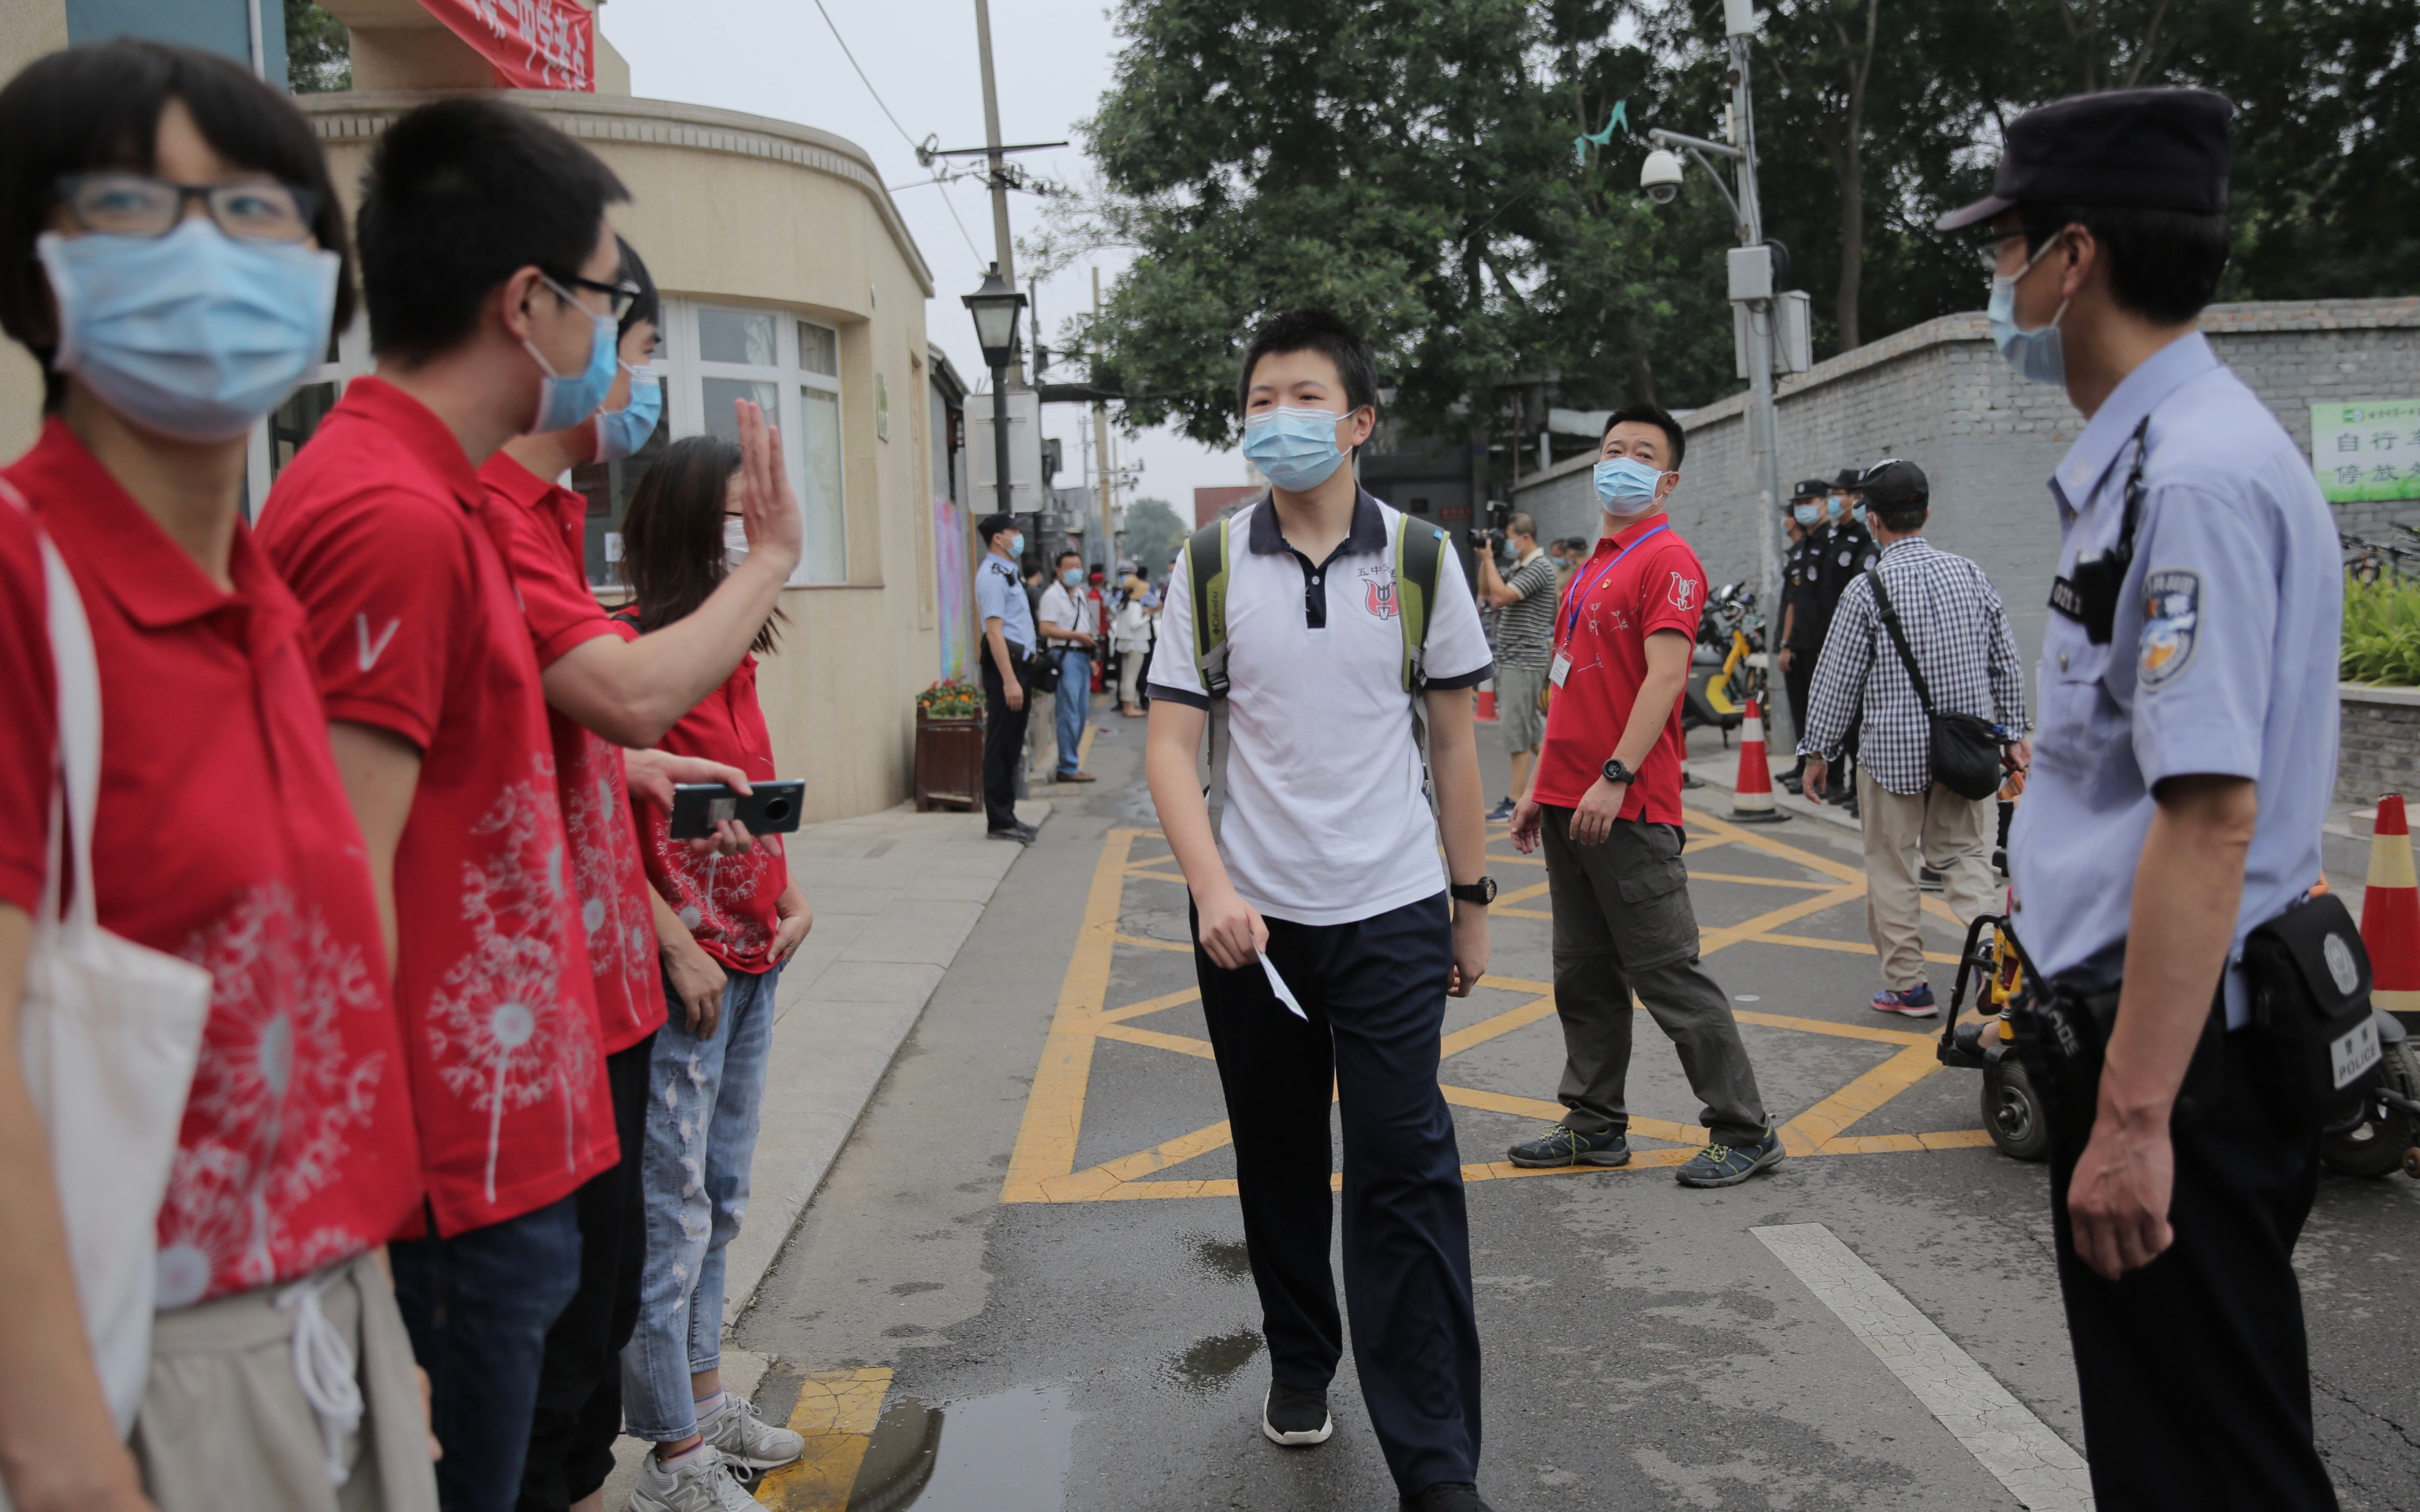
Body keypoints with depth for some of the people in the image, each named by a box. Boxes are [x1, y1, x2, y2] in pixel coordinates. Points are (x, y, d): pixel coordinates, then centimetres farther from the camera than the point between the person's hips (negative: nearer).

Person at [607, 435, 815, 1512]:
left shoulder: (733, 653, 10)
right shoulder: (630, 646, -16)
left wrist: (789, 899, 7)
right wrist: (677, 949, -19)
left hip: (752, 962, 9)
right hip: (682, 973, -9)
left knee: (718, 1199, 19)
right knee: (671, 1210, 2)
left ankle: (705, 1398, 34)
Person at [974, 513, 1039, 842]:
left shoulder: (1007, 573, 18)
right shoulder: (992, 575, -13)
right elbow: (994, 630, -21)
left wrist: (1020, 675, 17)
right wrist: (1009, 680, -26)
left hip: (1018, 662, 10)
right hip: (1004, 663, -10)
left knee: (1012, 744, 14)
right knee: (1001, 744, -5)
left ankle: (1006, 815, 22)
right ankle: (999, 821, -1)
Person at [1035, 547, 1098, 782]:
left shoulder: (1080, 594, 19)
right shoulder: (1053, 595, -9)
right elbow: (1046, 629, -17)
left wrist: (1090, 656, 20)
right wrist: (1076, 636, -20)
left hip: (1082, 656, 9)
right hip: (1065, 655, -9)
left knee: (1081, 712, 10)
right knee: (1069, 714, -9)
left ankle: (1070, 763, 18)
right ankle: (1068, 768, -5)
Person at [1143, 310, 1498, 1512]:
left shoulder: (1419, 558, 0)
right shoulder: (1208, 567, 0)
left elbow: (1454, 740, 6)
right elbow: (1169, 744, -3)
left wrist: (1472, 902, 8)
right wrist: (1214, 890, -18)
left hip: (1391, 913, -1)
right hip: (1250, 916, 2)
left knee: (1403, 1167, -5)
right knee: (1277, 1156, 15)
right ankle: (1299, 1358, 38)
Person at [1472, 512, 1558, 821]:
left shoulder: (1539, 568, -13)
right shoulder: (1518, 567, 15)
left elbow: (1502, 596, -23)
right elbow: (1486, 593, 23)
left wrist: (1489, 559, -13)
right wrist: (1485, 560, 11)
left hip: (1524, 661, -10)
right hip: (1509, 659, 10)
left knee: (1518, 731, -7)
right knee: (1531, 730, 15)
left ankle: (1516, 803, -4)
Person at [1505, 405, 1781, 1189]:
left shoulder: (1668, 559, -8)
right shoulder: (1595, 564, 19)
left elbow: (1664, 677, -19)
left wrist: (1614, 778, -25)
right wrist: (1540, 787, 19)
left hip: (1628, 809, -9)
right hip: (1569, 804, 9)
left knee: (1668, 974, -4)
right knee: (1584, 977, 13)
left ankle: (1744, 1132, 7)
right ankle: (1595, 1125, 23)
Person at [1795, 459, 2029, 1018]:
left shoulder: (1867, 590, -12)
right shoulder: (1971, 575, 2)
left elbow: (1839, 679, -7)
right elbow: (2006, 666, 9)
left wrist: (1818, 751, 2)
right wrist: (2012, 733, 19)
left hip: (1893, 752, -4)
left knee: (1893, 870, 8)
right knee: (1967, 857, 12)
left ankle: (1907, 986, 15)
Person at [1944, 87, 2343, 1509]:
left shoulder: (2195, 475, -21)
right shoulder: (2144, 457, 11)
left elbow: (2209, 816, -27)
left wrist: (2136, 1116, -26)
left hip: (2185, 1056, -10)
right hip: (2140, 1024, 10)